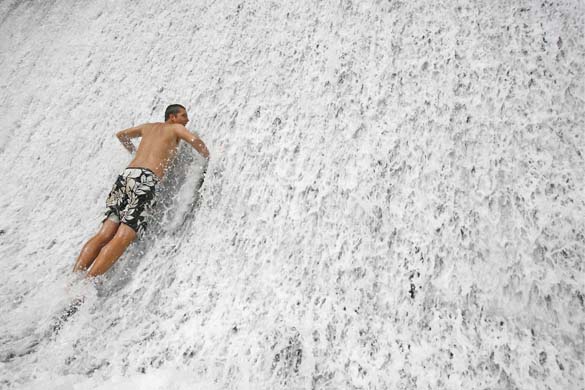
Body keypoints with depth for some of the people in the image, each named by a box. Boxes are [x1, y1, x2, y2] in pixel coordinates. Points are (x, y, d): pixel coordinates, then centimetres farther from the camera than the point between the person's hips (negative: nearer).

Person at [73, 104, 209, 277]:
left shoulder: (148, 127, 32)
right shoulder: (176, 128, 15)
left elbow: (121, 134, 45)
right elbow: (194, 140, -5)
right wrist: (209, 159, 11)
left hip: (126, 174, 7)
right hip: (145, 179, -7)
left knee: (104, 235, -1)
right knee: (122, 239, -14)